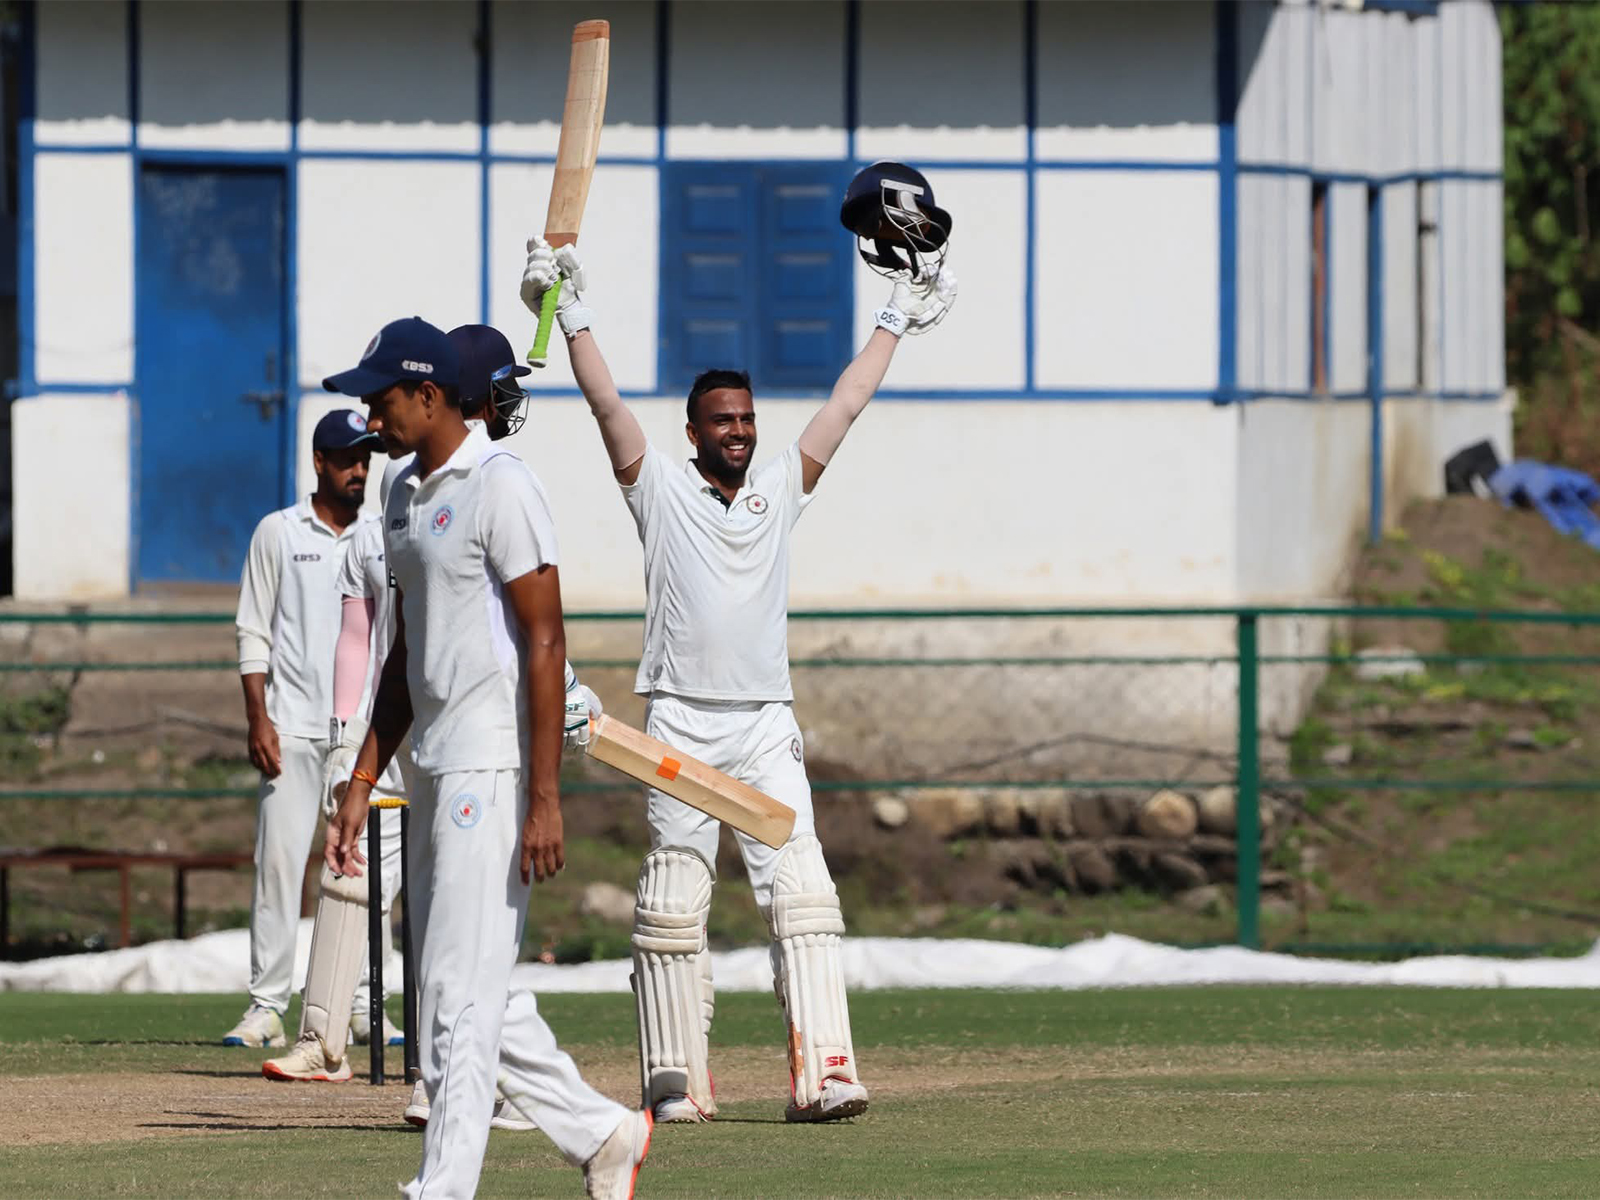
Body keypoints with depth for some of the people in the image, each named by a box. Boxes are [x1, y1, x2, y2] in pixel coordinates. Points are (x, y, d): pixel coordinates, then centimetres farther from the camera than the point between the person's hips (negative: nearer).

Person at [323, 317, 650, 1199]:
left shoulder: (499, 488, -13)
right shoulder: (407, 495, 15)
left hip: (493, 768, -10)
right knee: (460, 992, 12)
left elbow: (545, 642, -17)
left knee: (460, 992, -10)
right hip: (436, 773, 10)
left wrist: (545, 797, -21)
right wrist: (362, 784, 16)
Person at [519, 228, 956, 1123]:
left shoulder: (780, 492, 14)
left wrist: (894, 325, 22)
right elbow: (607, 403, -4)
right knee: (675, 902, -2)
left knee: (802, 890, -9)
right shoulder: (661, 489, 4)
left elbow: (845, 407, 18)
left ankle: (822, 1073, -15)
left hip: (766, 726, 3)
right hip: (681, 724, -2)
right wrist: (572, 313, -11)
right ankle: (677, 1079, 2)